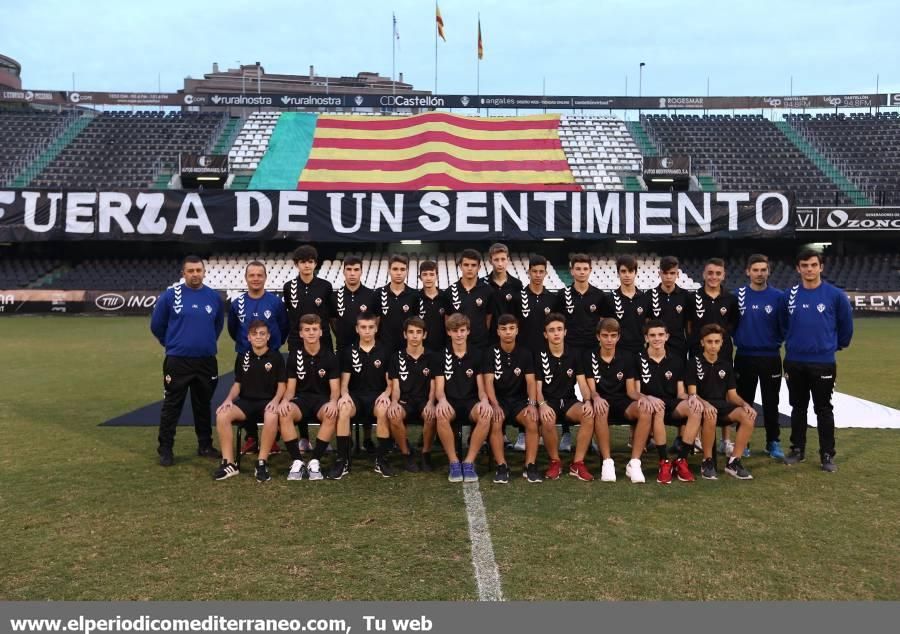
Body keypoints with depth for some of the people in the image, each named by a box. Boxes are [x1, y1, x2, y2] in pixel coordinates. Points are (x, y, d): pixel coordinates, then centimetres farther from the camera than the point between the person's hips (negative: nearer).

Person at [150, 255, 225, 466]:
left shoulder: (214, 297, 4)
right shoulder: (170, 295, -5)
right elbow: (156, 325, 5)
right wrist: (173, 344, 12)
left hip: (206, 361, 3)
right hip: (177, 361, -3)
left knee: (203, 405, 13)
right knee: (172, 406, 2)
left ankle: (205, 445, 24)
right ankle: (165, 449, 12)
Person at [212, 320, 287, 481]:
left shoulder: (276, 357, 2)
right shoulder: (242, 357, 12)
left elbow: (282, 384, 1)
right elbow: (237, 384, 15)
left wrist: (275, 400, -18)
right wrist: (229, 399, -4)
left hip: (267, 402, -3)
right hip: (246, 402, 3)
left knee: (272, 417, -39)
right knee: (222, 415, -27)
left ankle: (262, 463, -25)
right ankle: (229, 463, -19)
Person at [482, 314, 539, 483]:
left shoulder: (525, 354, 4)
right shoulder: (491, 353, -1)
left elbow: (531, 381, -2)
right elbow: (488, 381, -9)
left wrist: (531, 404, -20)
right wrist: (495, 405, -25)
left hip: (519, 399, 1)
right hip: (498, 399, -1)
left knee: (532, 421, -28)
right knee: (495, 422, -32)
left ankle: (530, 466, -20)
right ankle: (502, 466, -23)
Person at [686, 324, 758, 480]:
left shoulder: (726, 364, 14)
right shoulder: (694, 362, 0)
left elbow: (732, 394, 12)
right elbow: (692, 394, -8)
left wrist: (745, 404, -10)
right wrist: (705, 403, -30)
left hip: (722, 405, 4)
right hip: (703, 405, -4)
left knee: (748, 416, -26)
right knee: (710, 417, -40)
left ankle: (734, 462, -16)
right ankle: (707, 461, -20)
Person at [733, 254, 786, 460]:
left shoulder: (778, 296, -2)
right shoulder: (739, 295, 0)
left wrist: (776, 342, -5)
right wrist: (738, 340, -1)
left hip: (770, 357, 0)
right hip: (744, 357, 1)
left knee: (770, 402, 5)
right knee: (744, 401, 7)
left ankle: (773, 442, 16)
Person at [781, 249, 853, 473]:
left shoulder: (835, 295, -7)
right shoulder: (790, 295, 1)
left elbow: (846, 324, 6)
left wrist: (836, 345, 14)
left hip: (823, 363, -2)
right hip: (794, 362, 3)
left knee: (823, 410, 4)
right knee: (798, 408, 12)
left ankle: (827, 455, 14)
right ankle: (797, 449, 23)